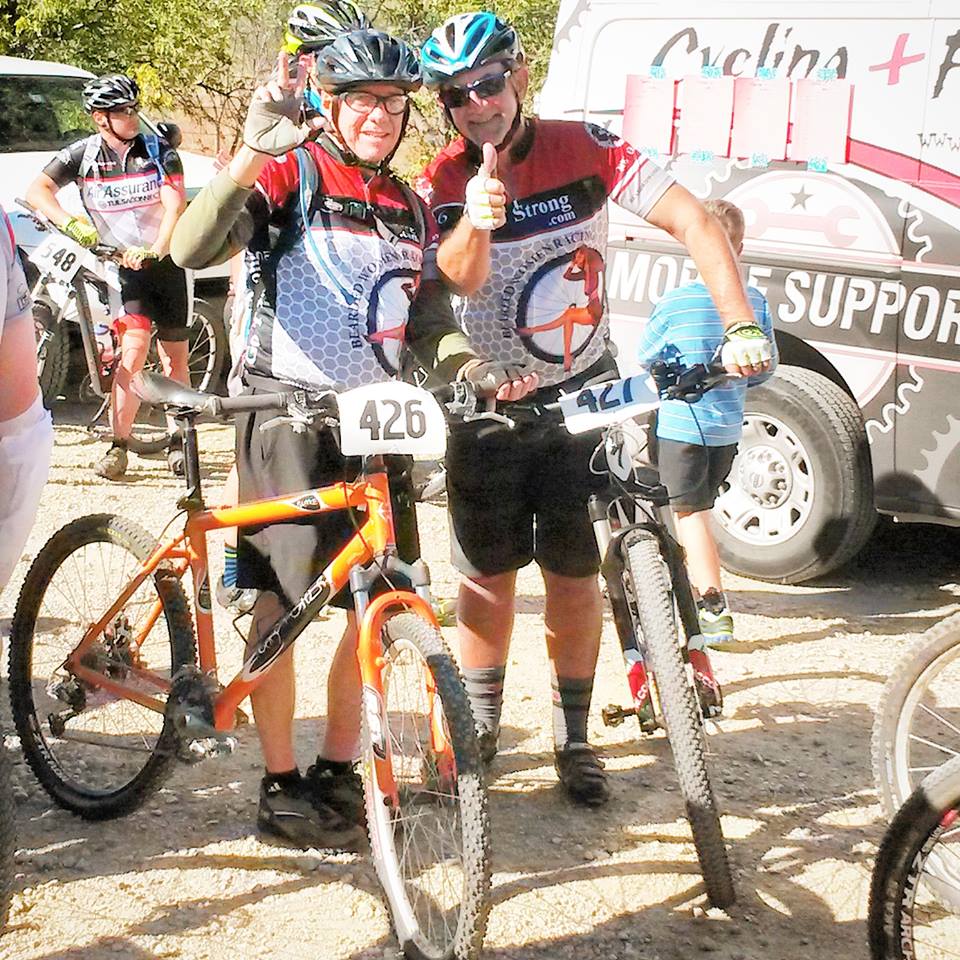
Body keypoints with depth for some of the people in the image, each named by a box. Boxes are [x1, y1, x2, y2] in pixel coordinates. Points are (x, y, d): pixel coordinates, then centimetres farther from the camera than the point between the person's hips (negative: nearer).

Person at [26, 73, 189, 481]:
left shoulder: (159, 151, -6)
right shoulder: (83, 155, -3)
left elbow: (175, 207, -16)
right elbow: (37, 190, -9)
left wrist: (155, 251, -32)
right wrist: (70, 222, -27)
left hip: (164, 261, 1)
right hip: (122, 263, -1)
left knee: (175, 359, 6)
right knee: (134, 348, -19)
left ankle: (178, 442, 21)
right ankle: (118, 445, -14)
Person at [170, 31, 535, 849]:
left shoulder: (410, 210, 13)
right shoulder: (290, 174, -7)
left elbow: (429, 324, 15)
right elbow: (193, 248, -23)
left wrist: (477, 369, -6)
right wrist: (251, 155, -37)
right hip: (291, 418, -6)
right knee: (283, 603, 0)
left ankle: (339, 769, 21)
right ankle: (280, 784, 10)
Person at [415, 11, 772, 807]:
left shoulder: (584, 150, -12)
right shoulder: (442, 183, -9)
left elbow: (694, 221, -19)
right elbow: (464, 278, -28)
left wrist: (742, 328, -32)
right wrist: (476, 222, -51)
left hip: (583, 397, -1)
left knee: (575, 574, 4)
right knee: (488, 573, 8)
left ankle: (573, 735, 19)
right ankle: (480, 720, 27)